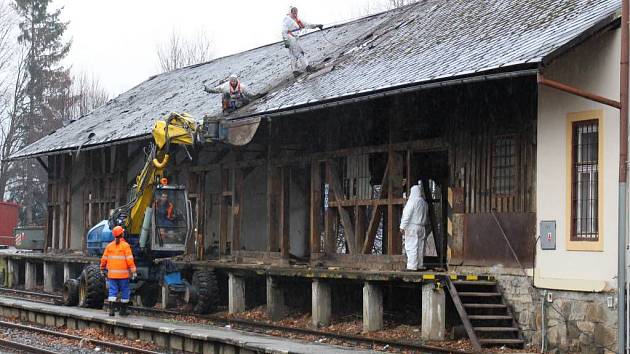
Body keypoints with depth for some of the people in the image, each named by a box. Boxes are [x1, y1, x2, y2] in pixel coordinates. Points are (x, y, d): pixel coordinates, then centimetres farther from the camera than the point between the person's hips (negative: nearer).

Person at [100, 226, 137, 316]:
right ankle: (123, 311, 11)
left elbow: (104, 259, 10)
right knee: (125, 292, 8)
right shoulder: (125, 245, -6)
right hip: (123, 274, -3)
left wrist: (102, 269, 24)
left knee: (112, 292, 4)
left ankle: (111, 310, -7)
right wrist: (133, 271, -8)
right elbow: (129, 259, -11)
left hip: (112, 274, 3)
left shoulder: (109, 246, 6)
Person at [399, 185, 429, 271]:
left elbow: (407, 215, -13)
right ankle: (420, 265, 13)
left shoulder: (412, 201, -10)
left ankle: (412, 266, -13)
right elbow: (426, 217, 17)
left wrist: (402, 227, -12)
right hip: (422, 228, 7)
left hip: (412, 227, -7)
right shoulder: (424, 202, 12)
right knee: (420, 247, 10)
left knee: (411, 247, -9)